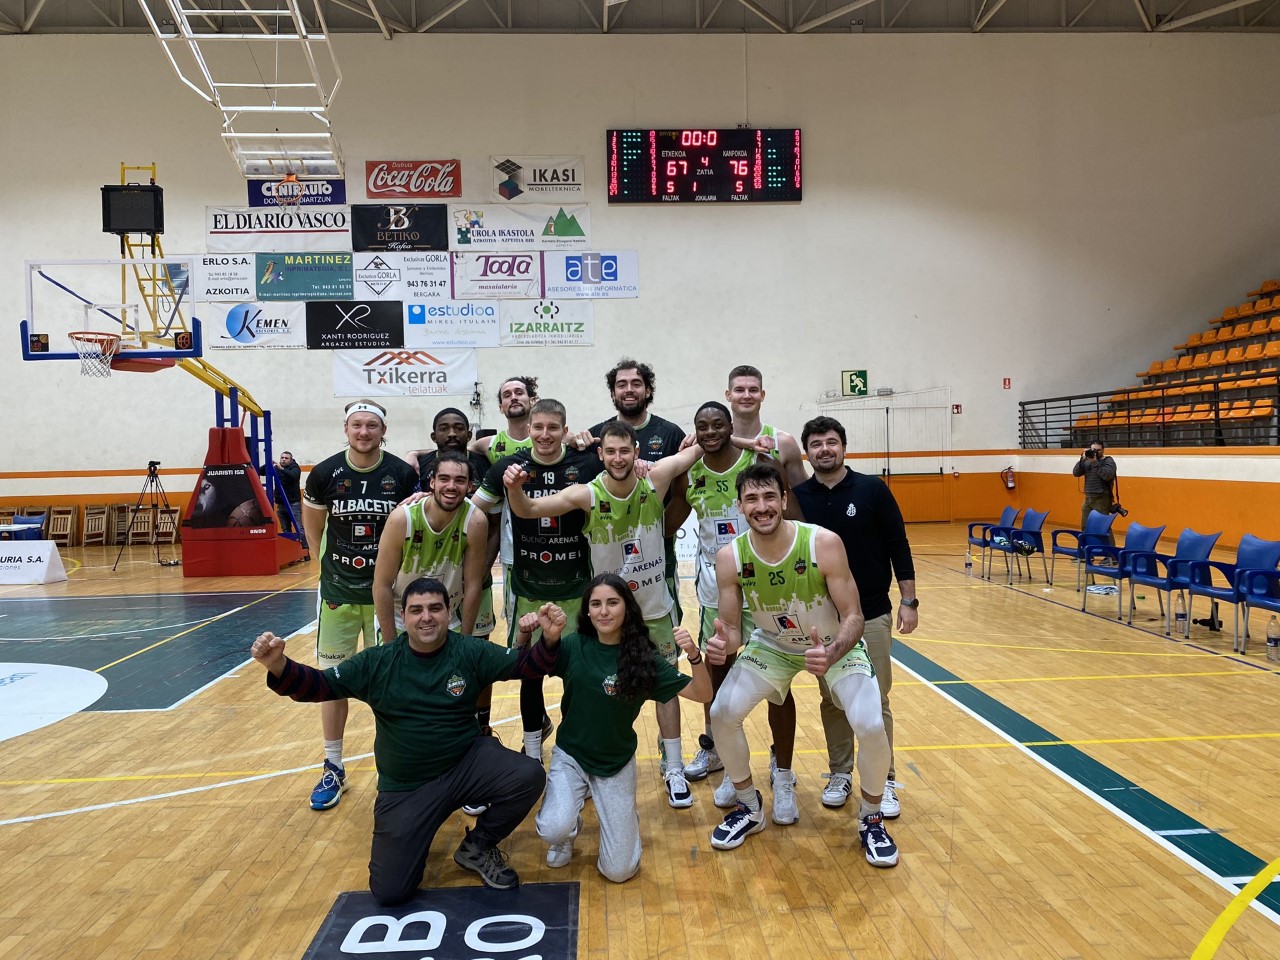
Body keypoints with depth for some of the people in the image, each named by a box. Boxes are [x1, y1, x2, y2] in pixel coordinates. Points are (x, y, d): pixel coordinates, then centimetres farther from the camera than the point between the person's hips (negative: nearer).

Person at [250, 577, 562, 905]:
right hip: (405, 788, 0)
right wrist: (279, 667, -29)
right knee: (389, 892, -7)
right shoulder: (377, 663, -8)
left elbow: (524, 665, -11)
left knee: (529, 776, -26)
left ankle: (477, 847, 3)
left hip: (467, 764, 1)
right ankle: (416, 835, 28)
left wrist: (548, 642, -32)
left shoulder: (470, 652, -8)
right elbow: (319, 685, -9)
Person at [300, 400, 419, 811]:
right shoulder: (325, 473, -5)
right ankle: (333, 769, 21)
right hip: (338, 592, 1)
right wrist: (331, 563, 7)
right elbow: (313, 526, 10)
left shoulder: (403, 474, -8)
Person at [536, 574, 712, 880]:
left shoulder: (645, 658, -13)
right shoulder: (572, 646, -11)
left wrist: (694, 655, -33)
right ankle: (568, 830, 11)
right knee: (553, 829, -27)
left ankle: (621, 815, 31)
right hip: (570, 756, 0)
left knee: (619, 870, -1)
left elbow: (702, 695, -14)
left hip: (617, 764, 0)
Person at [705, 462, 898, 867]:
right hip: (772, 645, 3)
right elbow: (731, 627, -15)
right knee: (722, 714, -11)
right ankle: (750, 808, 15)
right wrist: (724, 642, -40)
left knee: (871, 727, -20)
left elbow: (853, 617, -26)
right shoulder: (730, 557, -23)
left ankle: (871, 819, 11)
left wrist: (832, 653, -47)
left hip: (835, 645, -2)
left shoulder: (824, 543, -31)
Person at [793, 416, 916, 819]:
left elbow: (898, 547, -2)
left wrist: (909, 601, -4)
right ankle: (840, 775, 25)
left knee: (875, 701, 4)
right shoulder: (797, 497, -2)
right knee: (833, 700, 11)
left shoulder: (872, 489, -5)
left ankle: (884, 781, 17)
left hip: (871, 614, -1)